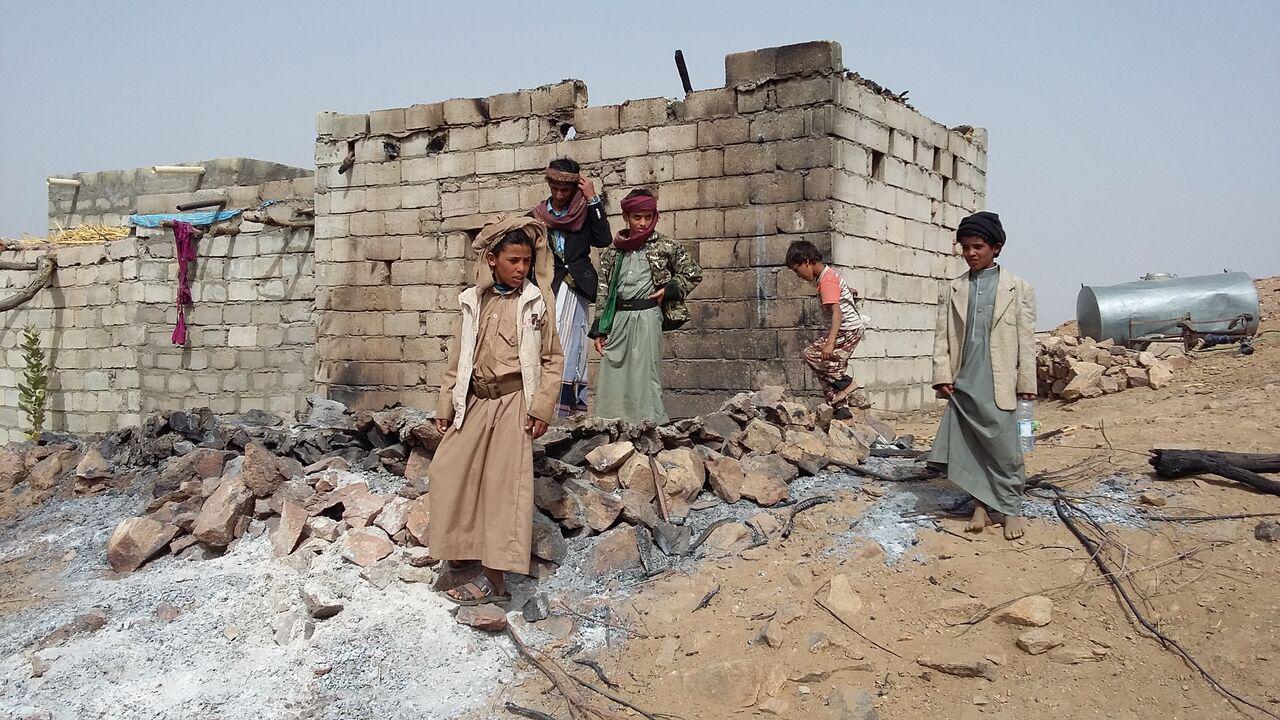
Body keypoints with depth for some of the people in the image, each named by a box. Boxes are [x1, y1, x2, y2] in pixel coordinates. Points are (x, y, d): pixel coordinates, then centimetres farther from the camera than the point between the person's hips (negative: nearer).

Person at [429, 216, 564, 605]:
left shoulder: (535, 303, -2)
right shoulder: (473, 302, 7)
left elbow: (553, 359, -1)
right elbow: (458, 358, 12)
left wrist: (541, 407, -9)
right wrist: (446, 405, 11)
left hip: (513, 404, -4)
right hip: (475, 402, 4)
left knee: (504, 484, -3)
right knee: (449, 470, 0)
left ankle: (494, 578, 2)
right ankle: (459, 549, 19)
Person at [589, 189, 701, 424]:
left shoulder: (665, 246, 3)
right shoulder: (613, 251, 11)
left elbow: (693, 274, 10)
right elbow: (603, 292, 13)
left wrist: (669, 291, -4)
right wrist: (599, 331, 8)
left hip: (647, 316, -3)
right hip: (617, 318, 4)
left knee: (644, 378, -5)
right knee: (611, 379, 2)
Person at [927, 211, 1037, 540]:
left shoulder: (1018, 288, 4)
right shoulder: (952, 289, 10)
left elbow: (1026, 340, 2)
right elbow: (942, 336, 7)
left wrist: (1026, 384, -1)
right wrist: (942, 375, -3)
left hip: (999, 384, -3)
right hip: (962, 383, 3)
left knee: (1004, 448, -1)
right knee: (968, 447, 6)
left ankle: (1011, 510, 12)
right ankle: (981, 506, 17)